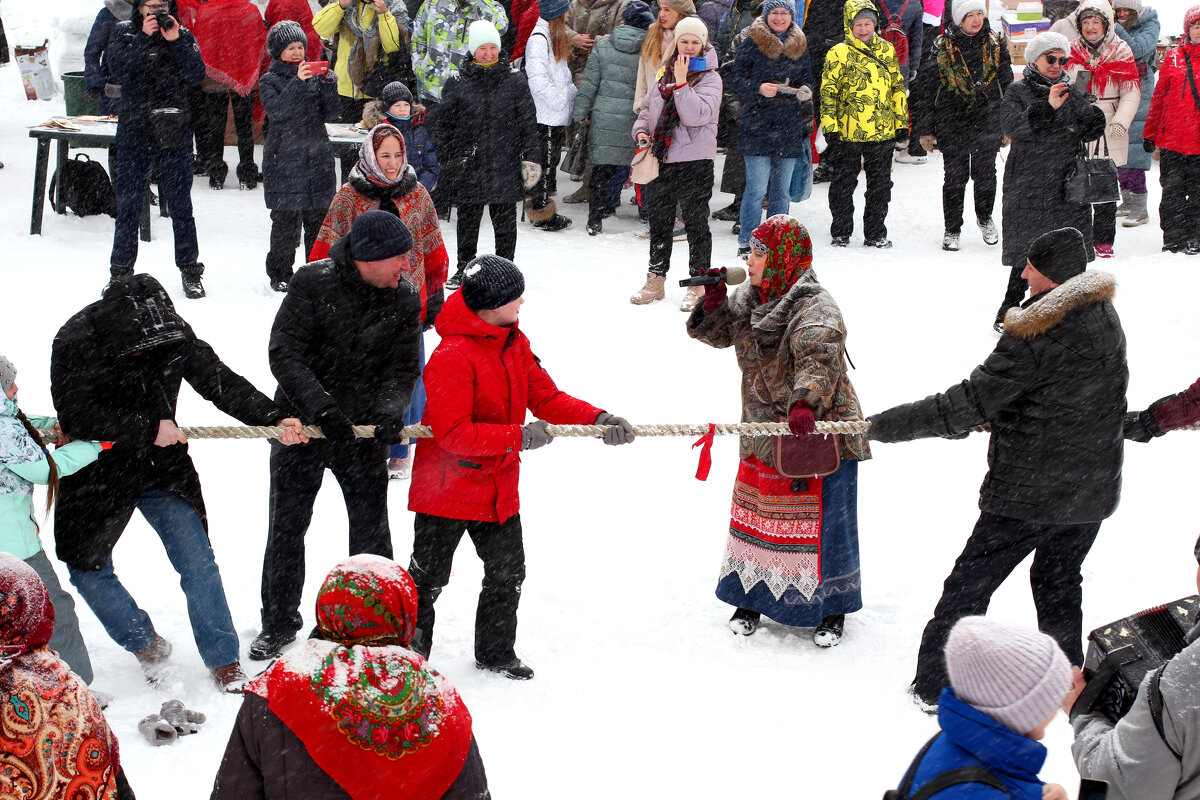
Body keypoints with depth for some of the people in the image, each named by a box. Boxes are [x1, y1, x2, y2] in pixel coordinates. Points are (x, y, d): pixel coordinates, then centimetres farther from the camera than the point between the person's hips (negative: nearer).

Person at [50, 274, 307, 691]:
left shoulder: (173, 335, -11)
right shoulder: (75, 343, -21)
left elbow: (219, 382, -9)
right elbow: (76, 417, -26)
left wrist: (274, 419, -22)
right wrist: (149, 428, -26)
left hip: (163, 469, 1)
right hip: (96, 475, -1)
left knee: (197, 562, -6)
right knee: (89, 569, 8)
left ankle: (224, 661, 4)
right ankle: (145, 643, 32)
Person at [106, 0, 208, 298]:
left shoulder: (182, 35, 5)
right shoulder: (123, 33, 5)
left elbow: (196, 76, -7)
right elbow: (118, 72, -11)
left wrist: (175, 41, -16)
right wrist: (144, 37, -17)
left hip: (174, 136, 0)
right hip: (134, 133, 0)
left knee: (181, 206, 3)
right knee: (128, 207, 5)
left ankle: (190, 271, 12)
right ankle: (121, 271, 17)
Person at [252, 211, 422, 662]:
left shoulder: (406, 297, -4)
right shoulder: (313, 282, -14)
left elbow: (404, 369, -3)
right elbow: (284, 354, -16)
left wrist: (389, 409, -23)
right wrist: (321, 408, -26)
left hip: (365, 430, 2)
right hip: (302, 422, -1)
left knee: (372, 531, 7)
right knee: (286, 527, 9)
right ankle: (279, 622, 27)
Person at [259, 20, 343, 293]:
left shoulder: (314, 74, 12)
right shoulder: (270, 81, 3)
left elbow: (331, 113, 6)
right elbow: (276, 110, -16)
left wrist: (327, 85, -10)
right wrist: (298, 82, -24)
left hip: (318, 158, 3)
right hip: (284, 160, -3)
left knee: (319, 219, 4)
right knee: (285, 220, -3)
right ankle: (280, 275, 7)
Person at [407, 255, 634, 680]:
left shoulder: (515, 343, 4)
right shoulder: (452, 356, -24)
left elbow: (547, 398, 7)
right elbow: (453, 433, -28)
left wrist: (598, 419, -8)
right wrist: (518, 437, -28)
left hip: (499, 486, 8)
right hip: (448, 488, -8)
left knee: (508, 572, 16)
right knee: (429, 579, 5)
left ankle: (495, 652, 34)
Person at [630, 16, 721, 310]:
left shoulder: (710, 79, -7)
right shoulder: (664, 74, 10)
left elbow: (696, 115, -22)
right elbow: (648, 108, 20)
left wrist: (681, 82, -22)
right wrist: (641, 131, 2)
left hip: (694, 161, -6)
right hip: (661, 159, 6)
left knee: (696, 223, 1)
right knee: (658, 220, 13)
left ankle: (698, 285, 10)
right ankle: (655, 281, 24)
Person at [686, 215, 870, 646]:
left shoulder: (816, 308, -22)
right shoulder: (748, 300, 3)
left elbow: (818, 357, -38)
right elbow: (720, 334, 15)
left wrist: (804, 402, -55)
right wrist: (714, 305, -6)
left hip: (820, 433, -7)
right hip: (764, 433, 7)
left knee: (821, 522, 1)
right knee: (756, 514, 15)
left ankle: (832, 605, 19)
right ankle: (751, 595, 32)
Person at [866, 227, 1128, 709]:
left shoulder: (1037, 332, -22)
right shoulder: (1104, 314, 3)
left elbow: (973, 402, -23)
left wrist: (889, 425, -18)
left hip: (1031, 492, -8)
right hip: (1095, 487, 8)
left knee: (968, 585, 4)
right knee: (1058, 581, 25)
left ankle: (935, 685, 11)